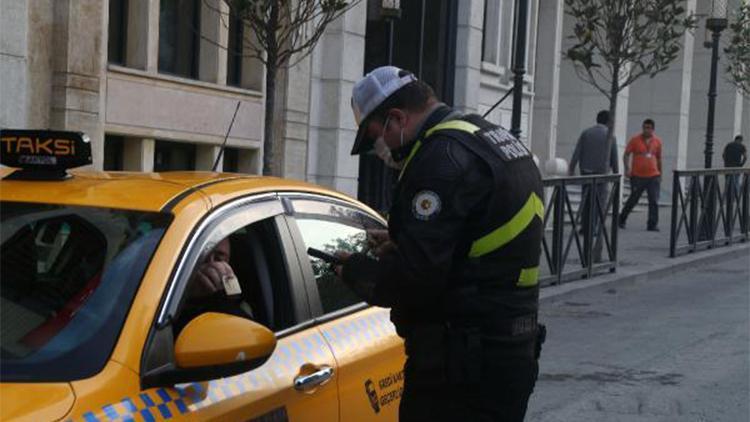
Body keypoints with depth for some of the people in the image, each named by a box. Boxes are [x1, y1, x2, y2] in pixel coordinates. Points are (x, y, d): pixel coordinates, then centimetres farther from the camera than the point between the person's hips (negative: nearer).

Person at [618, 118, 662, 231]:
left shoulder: (657, 141, 8)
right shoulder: (635, 140, -2)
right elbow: (626, 155, -1)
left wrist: (660, 173, 20)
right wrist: (627, 168, -15)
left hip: (653, 176, 2)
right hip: (637, 176, -2)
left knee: (654, 201, -5)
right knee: (633, 199, 5)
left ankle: (652, 224, -1)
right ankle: (622, 219, 24)